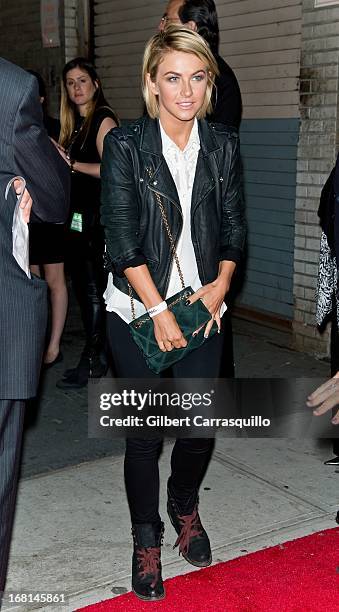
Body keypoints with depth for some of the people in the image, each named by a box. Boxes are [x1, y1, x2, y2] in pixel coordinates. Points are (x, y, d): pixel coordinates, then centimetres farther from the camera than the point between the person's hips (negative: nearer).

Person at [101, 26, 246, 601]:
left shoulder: (223, 145, 5)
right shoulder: (125, 145, -7)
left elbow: (233, 224, 10)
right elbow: (122, 237, -11)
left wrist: (221, 283, -5)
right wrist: (159, 310, -15)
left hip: (203, 307, 3)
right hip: (138, 310, -3)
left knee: (201, 423, 6)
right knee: (146, 431, 2)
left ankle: (185, 508, 37)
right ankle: (146, 540, 24)